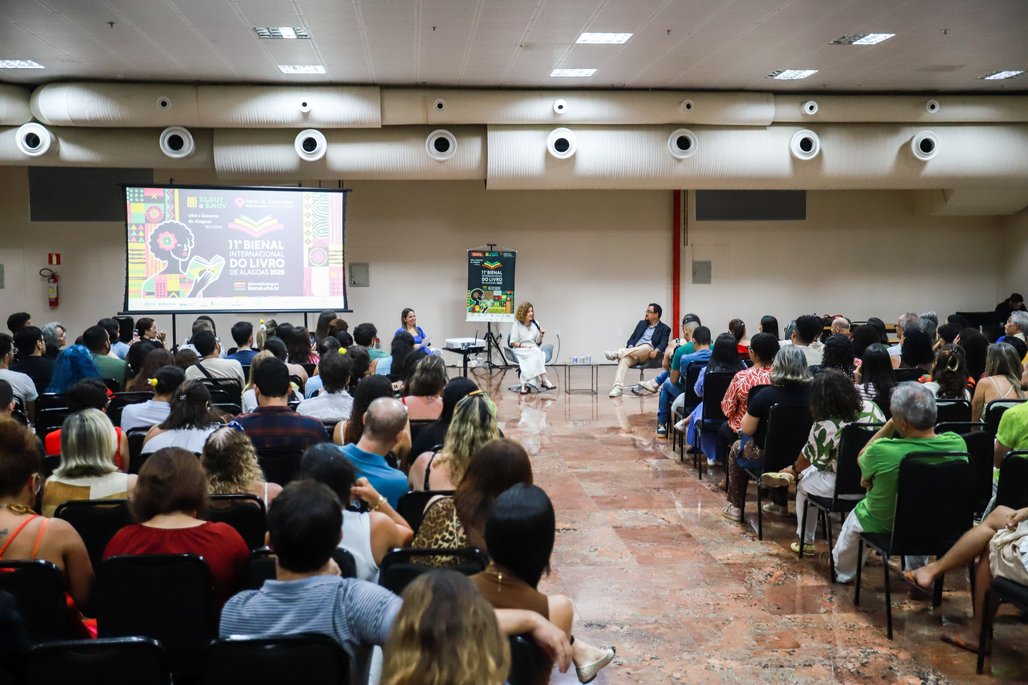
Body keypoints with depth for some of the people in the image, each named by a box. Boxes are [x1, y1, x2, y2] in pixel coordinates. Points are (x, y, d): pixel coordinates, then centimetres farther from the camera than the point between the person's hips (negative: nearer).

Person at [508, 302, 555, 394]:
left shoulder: (535, 324, 12)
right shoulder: (516, 325, 1)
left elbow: (538, 342, 14)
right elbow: (513, 342, -2)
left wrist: (541, 335, -6)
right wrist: (524, 346, -16)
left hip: (534, 349, 4)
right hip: (520, 350, -4)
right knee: (535, 354, -34)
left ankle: (525, 384, -38)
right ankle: (544, 380, -37)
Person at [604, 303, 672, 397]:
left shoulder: (664, 329, 14)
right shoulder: (641, 323, 27)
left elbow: (663, 344, -1)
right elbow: (632, 338, 19)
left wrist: (656, 351, -24)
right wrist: (630, 347, -4)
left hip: (648, 354, -3)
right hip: (634, 352, 3)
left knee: (647, 347, -40)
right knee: (624, 359, -32)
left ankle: (617, 353, -44)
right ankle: (618, 387, -47)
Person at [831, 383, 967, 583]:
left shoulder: (881, 451, -36)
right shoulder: (958, 444, -26)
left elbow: (861, 458, -11)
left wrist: (890, 424, -14)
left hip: (885, 526, -3)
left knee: (856, 515, 31)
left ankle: (842, 572, 53)